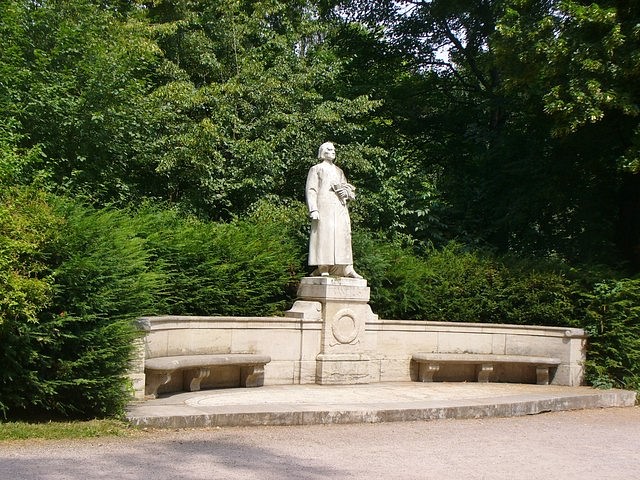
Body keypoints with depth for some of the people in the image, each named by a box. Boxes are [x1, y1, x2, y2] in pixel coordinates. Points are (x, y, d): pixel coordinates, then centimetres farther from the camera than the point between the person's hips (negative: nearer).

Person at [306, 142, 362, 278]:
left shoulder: (339, 171, 26)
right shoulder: (316, 169, 10)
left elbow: (351, 190, 23)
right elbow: (311, 190, 0)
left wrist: (346, 191, -2)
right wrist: (313, 209, -14)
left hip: (340, 208, 5)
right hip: (324, 207, -5)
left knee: (343, 235, -3)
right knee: (324, 235, -13)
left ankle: (346, 268, -5)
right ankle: (323, 268, -15)